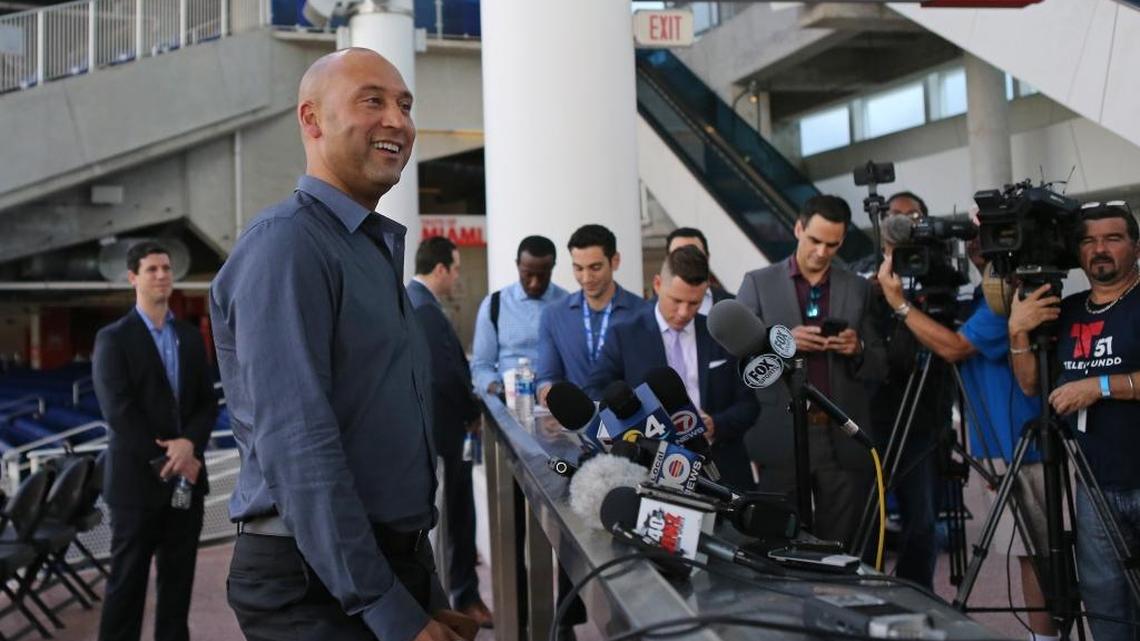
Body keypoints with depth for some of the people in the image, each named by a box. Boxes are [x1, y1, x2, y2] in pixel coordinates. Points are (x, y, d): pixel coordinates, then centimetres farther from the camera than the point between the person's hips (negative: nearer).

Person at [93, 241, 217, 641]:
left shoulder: (191, 337, 12)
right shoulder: (113, 338, -4)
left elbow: (208, 402, 8)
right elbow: (118, 412, -12)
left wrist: (189, 443, -12)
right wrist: (165, 460, -14)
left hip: (186, 477, 5)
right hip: (138, 478, -4)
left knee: (179, 578, 11)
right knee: (127, 580, 2)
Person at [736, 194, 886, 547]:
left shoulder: (858, 289, 9)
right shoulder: (758, 283, 4)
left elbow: (878, 369, 9)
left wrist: (857, 349, -12)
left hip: (843, 441, 2)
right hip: (781, 438, -2)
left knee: (840, 548, 7)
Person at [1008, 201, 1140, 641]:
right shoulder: (1065, 311, 11)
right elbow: (1031, 386, 11)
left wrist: (1101, 385, -19)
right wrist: (1018, 332, -4)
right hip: (1095, 485, 4)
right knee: (1102, 604, 9)